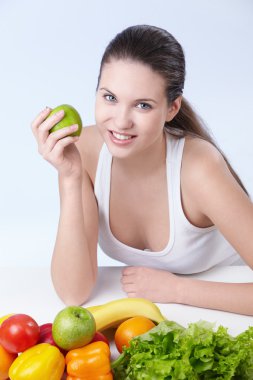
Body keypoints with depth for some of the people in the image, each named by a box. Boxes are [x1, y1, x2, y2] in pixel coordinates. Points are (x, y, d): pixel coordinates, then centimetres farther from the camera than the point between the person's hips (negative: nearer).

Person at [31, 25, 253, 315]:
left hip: (223, 313, -1)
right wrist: (69, 179, -30)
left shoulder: (197, 168, -27)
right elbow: (73, 293, -22)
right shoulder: (86, 149, -18)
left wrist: (175, 288, -23)